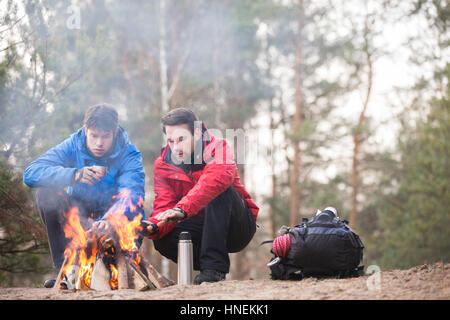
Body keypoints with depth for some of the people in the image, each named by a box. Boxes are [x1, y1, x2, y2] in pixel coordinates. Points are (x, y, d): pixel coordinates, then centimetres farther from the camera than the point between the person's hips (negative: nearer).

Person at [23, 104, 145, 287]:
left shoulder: (129, 156, -14)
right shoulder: (73, 146, -10)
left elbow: (132, 196, -33)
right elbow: (31, 174, -23)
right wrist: (74, 175, -40)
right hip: (78, 219, 3)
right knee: (45, 192, -23)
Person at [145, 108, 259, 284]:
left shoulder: (217, 149, -18)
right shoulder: (163, 164, -3)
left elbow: (220, 176, -42)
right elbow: (164, 206, -10)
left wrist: (182, 209, -54)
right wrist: (153, 226, -35)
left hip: (238, 228, -4)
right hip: (202, 228, 4)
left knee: (219, 190, -33)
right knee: (162, 240, -24)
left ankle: (214, 266, -32)